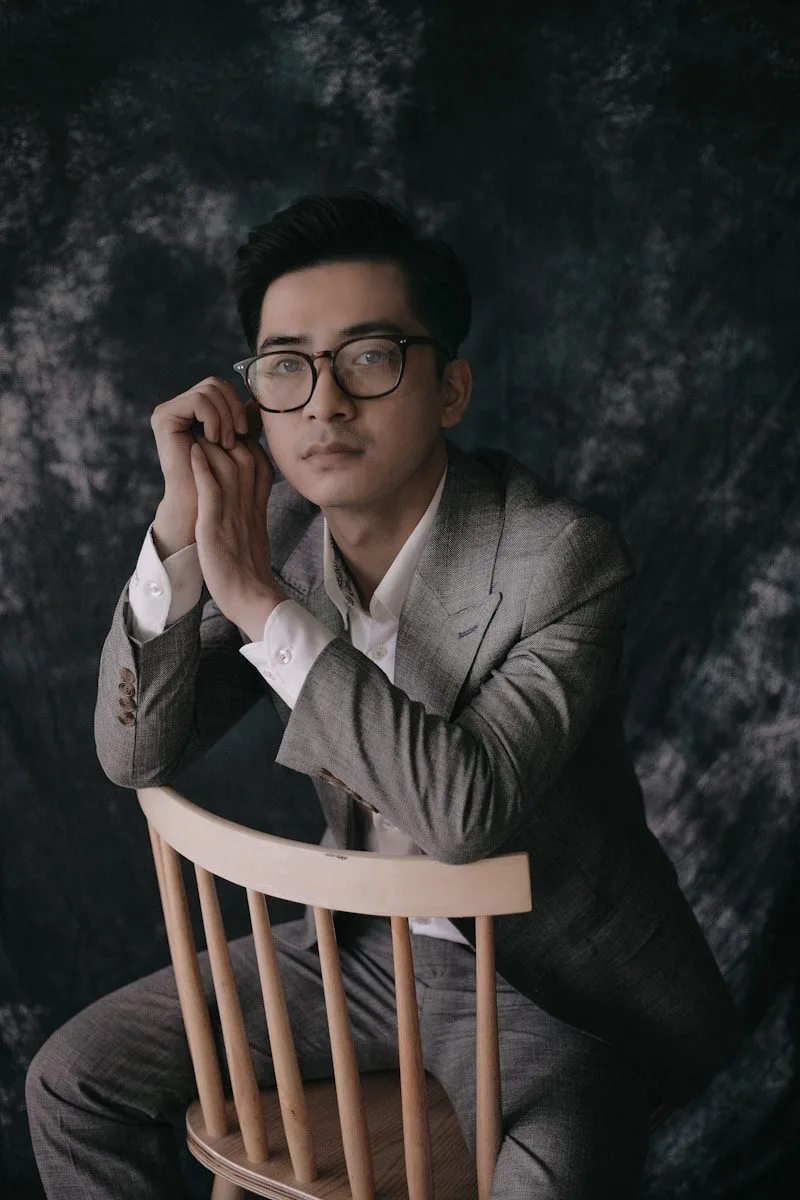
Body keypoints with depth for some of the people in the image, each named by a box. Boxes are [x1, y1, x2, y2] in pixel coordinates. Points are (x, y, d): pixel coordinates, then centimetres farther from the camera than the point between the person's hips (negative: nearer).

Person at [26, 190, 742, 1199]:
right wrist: (181, 527, -21)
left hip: (546, 988, -6)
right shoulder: (282, 523, -5)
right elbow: (136, 753, -7)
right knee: (72, 1080, 5)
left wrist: (261, 601, -31)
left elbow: (466, 809, -35)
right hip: (360, 952, 6)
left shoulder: (561, 558, -23)